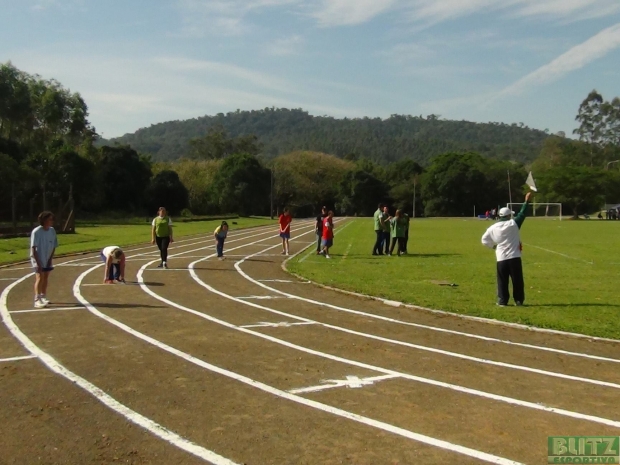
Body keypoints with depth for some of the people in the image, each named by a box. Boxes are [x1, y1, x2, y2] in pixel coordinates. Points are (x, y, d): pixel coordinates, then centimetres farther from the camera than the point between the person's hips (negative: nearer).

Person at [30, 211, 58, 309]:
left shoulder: (52, 231, -2)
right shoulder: (36, 232, -17)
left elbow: (53, 247, 5)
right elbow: (33, 248, -17)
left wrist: (50, 259, -3)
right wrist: (37, 262, -20)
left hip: (47, 260, 5)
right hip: (37, 259, -5)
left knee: (45, 278, 12)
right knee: (39, 278, -15)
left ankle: (43, 298, 25)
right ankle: (37, 300, -20)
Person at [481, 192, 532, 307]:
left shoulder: (493, 228, 2)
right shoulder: (513, 224, -6)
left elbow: (484, 240, 6)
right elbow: (522, 214, 1)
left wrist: (493, 246, 21)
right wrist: (526, 201, 5)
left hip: (501, 258, 2)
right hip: (514, 257, -2)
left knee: (502, 281, 7)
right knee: (517, 280, 7)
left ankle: (502, 301, 4)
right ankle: (519, 300, 10)